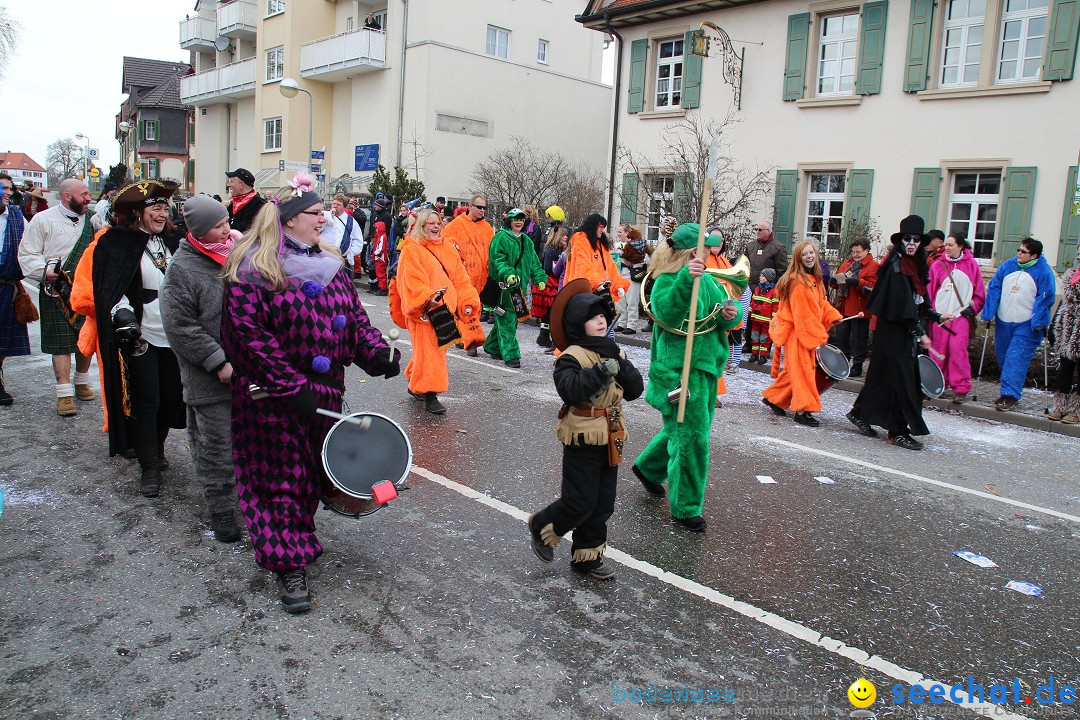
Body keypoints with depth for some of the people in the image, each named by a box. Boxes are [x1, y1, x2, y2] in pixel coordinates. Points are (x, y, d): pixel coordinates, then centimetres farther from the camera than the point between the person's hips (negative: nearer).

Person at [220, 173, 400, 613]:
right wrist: (291, 386, -21)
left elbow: (354, 315, 12)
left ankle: (298, 536, 37)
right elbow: (248, 332, -17)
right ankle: (289, 564, 10)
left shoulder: (329, 263, 11)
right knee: (282, 475, 1)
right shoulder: (254, 268, -12)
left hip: (325, 388, 7)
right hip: (273, 395, -6)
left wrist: (377, 353, -6)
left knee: (313, 468, 16)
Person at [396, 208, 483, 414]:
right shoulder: (411, 250, -4)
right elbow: (410, 281, -15)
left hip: (446, 308, 7)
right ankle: (430, 395, -4)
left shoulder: (448, 249, 15)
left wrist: (467, 301, 2)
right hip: (423, 311, -6)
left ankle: (416, 386, 30)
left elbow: (460, 278, 13)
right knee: (429, 350, -9)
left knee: (438, 348, 13)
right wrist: (427, 298, -28)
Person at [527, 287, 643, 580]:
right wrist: (600, 371, -34)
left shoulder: (613, 353, 8)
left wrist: (621, 365, -16)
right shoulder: (572, 357, -13)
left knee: (602, 504, 13)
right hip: (582, 440, -7)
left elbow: (635, 389, 0)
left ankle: (587, 556, 28)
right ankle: (542, 527, 25)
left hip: (610, 440, 7)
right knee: (580, 502, -2)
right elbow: (570, 390, -30)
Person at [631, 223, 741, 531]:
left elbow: (725, 311, 13)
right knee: (691, 438, -5)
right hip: (680, 369, -9)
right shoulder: (667, 281, -15)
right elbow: (666, 311, -35)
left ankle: (648, 467, 46)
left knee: (680, 427, 21)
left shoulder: (708, 280, 10)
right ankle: (685, 508, 9)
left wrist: (731, 314, -11)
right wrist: (686, 280, -47)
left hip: (706, 366, 9)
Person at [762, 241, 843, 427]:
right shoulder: (797, 281, -17)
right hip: (797, 332, -9)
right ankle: (803, 410, -2)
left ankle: (773, 397, 27)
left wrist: (833, 316, -1)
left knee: (794, 370, 14)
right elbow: (801, 314, -19)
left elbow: (822, 302, 17)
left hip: (809, 331, 9)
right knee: (801, 369, -6)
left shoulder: (815, 279, 11)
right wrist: (818, 335, -17)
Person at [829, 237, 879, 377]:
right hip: (843, 308, 7)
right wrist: (834, 280, 0)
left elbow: (873, 286, -14)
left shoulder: (873, 266, -5)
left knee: (858, 340, 1)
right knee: (841, 337, 11)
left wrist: (857, 282, -25)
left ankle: (857, 367, 9)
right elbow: (838, 279, 22)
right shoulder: (847, 263, 16)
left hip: (860, 311, -6)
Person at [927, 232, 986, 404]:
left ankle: (961, 388, -5)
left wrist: (971, 309, 0)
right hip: (940, 316, 2)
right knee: (939, 350, 2)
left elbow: (979, 292, 11)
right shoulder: (937, 265, 5)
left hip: (962, 315, -1)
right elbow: (929, 291, 7)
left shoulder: (971, 265, 4)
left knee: (958, 348, -11)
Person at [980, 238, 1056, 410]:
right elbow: (993, 289, 5)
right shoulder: (1007, 266, 5)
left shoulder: (1044, 272, -7)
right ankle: (1012, 389, 26)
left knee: (1016, 359, -12)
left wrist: (1038, 322, -15)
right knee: (1003, 357, 10)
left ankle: (1010, 395, -11)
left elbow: (1045, 298, -8)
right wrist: (987, 314, -1)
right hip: (1003, 323, 5)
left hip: (1027, 325, -5)